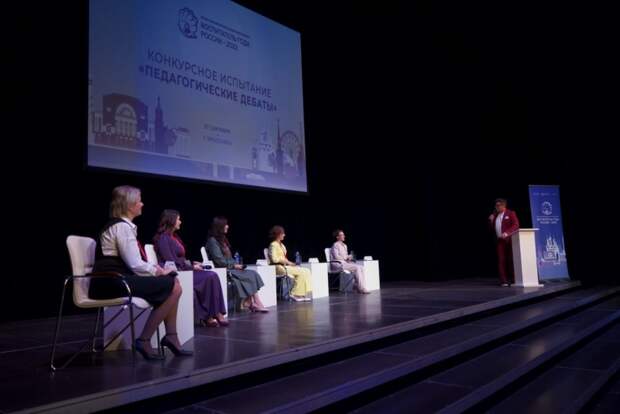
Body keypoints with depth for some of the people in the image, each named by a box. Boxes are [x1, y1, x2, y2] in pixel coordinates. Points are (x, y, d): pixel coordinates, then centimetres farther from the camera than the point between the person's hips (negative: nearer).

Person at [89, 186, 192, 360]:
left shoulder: (122, 225, 17)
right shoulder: (122, 227, -15)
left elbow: (132, 262, 17)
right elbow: (135, 265, -20)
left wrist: (154, 269, 3)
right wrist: (158, 271, -5)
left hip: (117, 279, 10)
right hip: (113, 282, -10)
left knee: (172, 281, 5)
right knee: (173, 287, -14)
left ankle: (171, 337, 4)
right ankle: (144, 341, -7)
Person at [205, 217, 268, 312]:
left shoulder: (222, 239, 19)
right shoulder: (212, 241, -9)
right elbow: (219, 260, -17)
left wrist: (236, 264, 2)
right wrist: (234, 265, -13)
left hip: (230, 268, 8)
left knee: (253, 274, -12)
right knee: (251, 276, -19)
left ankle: (253, 304, -21)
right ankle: (255, 304, -12)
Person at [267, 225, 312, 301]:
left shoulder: (281, 245, 21)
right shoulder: (273, 245, -8)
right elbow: (274, 259, -19)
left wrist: (289, 262, 4)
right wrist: (287, 262, -15)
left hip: (285, 266, 9)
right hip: (279, 267, -9)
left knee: (306, 271, -8)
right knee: (302, 272, -22)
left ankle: (302, 294, -11)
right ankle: (295, 294, -13)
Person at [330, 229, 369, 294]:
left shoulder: (344, 246, 21)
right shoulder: (335, 245, -6)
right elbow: (336, 256, -17)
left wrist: (349, 258, 0)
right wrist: (346, 258, -11)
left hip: (345, 263, 9)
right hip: (338, 264, -9)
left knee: (361, 268, -12)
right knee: (357, 268, -25)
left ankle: (358, 286, -16)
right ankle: (361, 288, -22)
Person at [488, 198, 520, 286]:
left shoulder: (511, 213, 1)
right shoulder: (495, 215, 16)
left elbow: (516, 225, -10)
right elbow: (492, 228, 18)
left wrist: (507, 233, -21)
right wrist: (491, 221, 0)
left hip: (509, 240, -4)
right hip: (499, 240, 4)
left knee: (511, 260, 1)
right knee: (501, 260, -3)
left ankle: (513, 279, 8)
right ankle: (504, 281, -2)